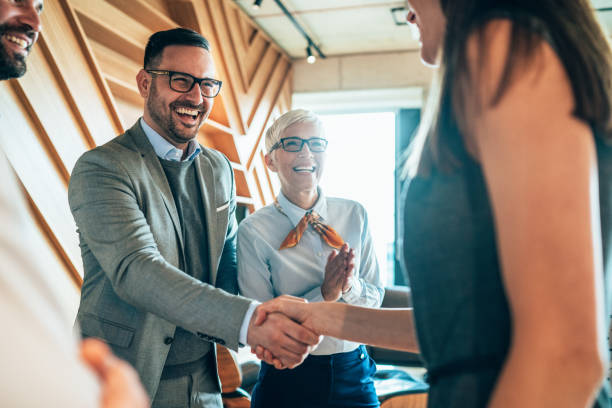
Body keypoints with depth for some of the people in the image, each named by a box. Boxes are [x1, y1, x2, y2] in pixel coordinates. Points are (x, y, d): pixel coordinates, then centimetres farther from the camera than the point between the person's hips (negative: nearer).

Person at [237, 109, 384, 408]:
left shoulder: (355, 215, -2)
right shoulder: (254, 230, -11)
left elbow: (375, 297, 2)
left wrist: (350, 284, -18)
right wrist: (324, 294, -23)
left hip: (354, 375, 3)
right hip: (288, 380, -3)